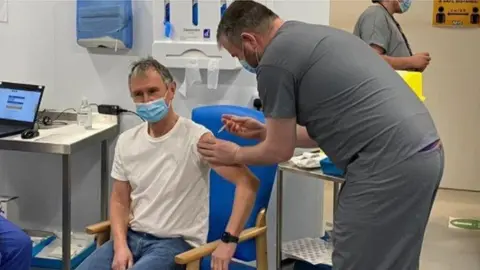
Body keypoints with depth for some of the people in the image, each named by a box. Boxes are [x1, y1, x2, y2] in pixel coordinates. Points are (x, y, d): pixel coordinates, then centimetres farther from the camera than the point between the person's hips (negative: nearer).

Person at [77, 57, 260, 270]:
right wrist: (120, 246, -6)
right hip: (132, 236, 6)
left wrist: (229, 241, -26)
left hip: (176, 243, -6)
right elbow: (119, 201, 12)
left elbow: (248, 183, -20)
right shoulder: (126, 141, 6)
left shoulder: (196, 138, -13)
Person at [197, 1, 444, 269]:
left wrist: (235, 154, 20)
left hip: (390, 164, -10)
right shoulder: (316, 35, 21)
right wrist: (266, 131, 31)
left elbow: (280, 151, 2)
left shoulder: (274, 60, -7)